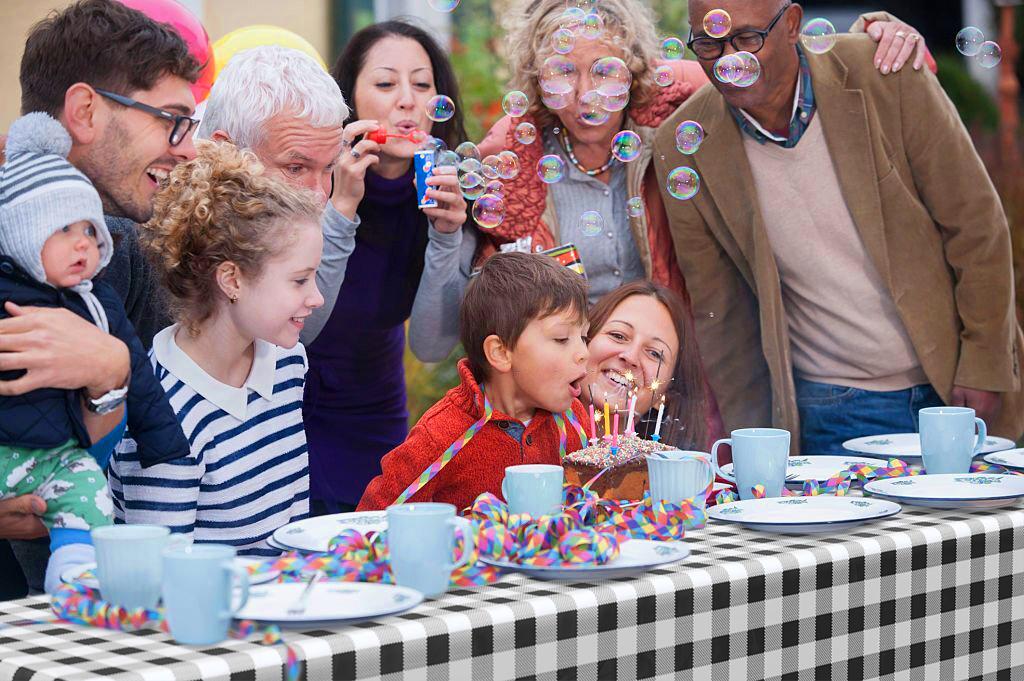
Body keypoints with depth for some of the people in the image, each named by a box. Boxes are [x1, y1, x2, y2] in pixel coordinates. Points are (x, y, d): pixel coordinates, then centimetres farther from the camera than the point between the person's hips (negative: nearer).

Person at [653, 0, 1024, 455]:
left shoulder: (885, 76, -12)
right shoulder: (682, 148, -7)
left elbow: (976, 225, -6)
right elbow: (718, 314, 2)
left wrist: (984, 366, -7)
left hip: (955, 386, 0)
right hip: (827, 413, 0)